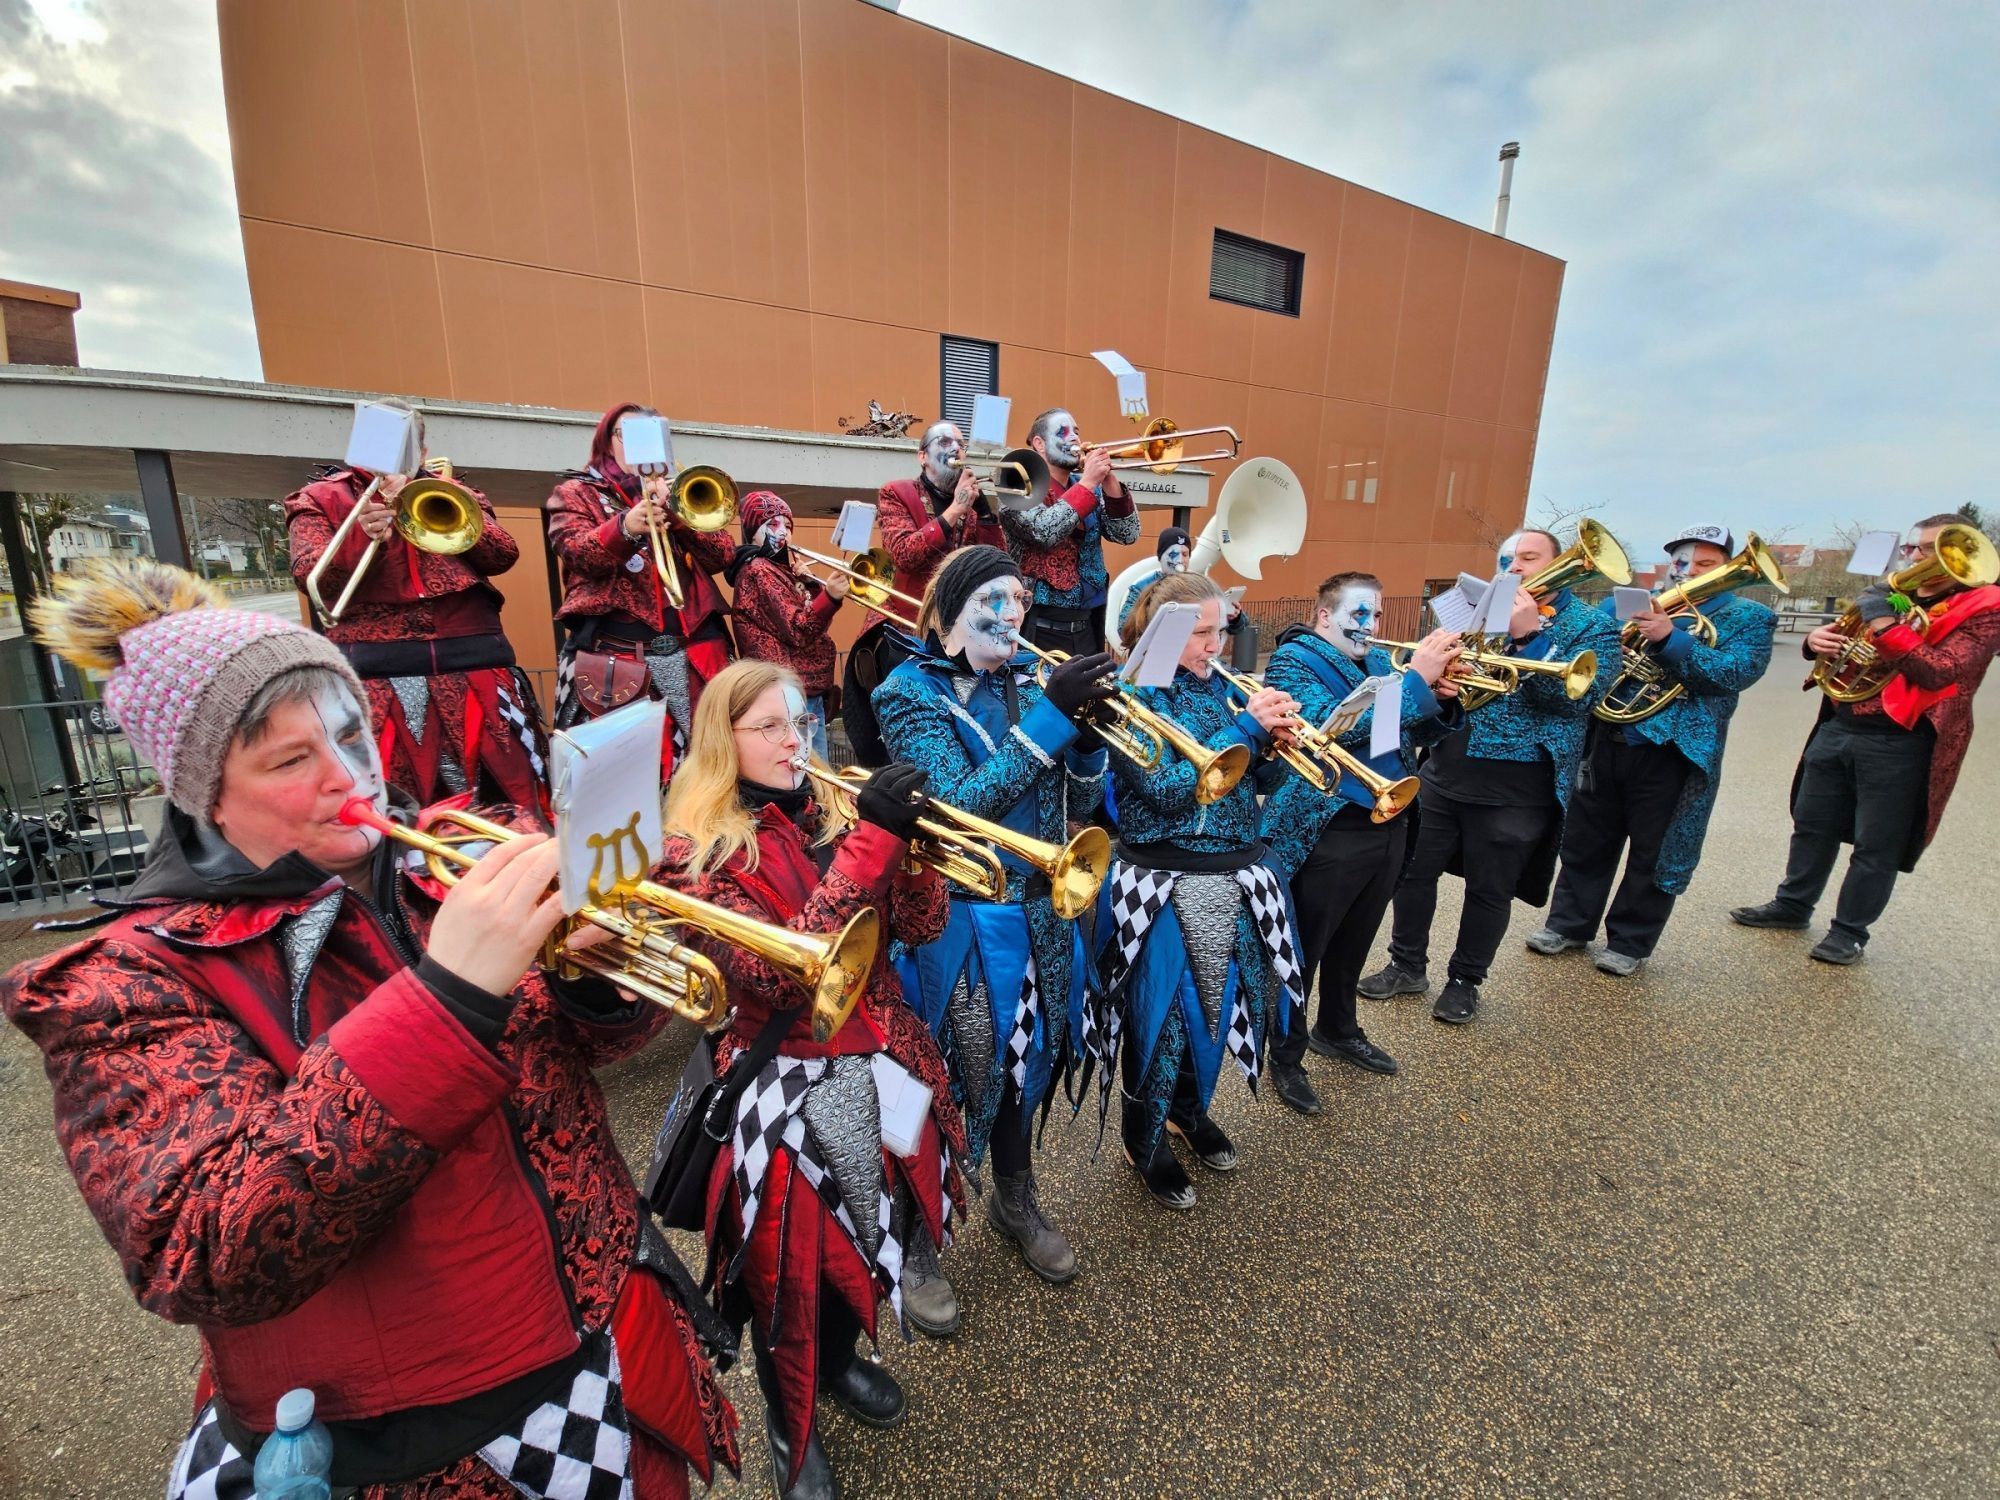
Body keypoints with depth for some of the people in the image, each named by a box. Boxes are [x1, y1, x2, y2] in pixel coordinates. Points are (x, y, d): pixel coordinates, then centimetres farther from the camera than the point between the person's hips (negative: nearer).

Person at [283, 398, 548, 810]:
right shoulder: (322, 498, 18)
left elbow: (503, 554, 4)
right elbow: (308, 574, 2)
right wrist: (363, 541, -16)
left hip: (474, 670, 1)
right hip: (374, 676, -1)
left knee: (510, 799, -1)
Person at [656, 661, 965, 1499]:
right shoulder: (700, 853, -14)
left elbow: (920, 927, -2)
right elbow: (780, 975, -27)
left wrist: (907, 835, -19)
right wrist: (870, 843, -31)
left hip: (885, 1060, 6)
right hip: (786, 1082, -5)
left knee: (884, 1220, 20)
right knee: (791, 1261, 12)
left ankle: (840, 1359, 53)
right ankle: (789, 1427, 44)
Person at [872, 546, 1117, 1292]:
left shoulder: (1028, 682, 4)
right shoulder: (911, 692, -10)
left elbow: (1078, 806, 3)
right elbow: (961, 804, -23)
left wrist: (1087, 731, -16)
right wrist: (1051, 716, -26)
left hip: (1038, 912, 6)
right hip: (957, 921, -5)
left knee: (1025, 1059, 20)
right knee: (949, 1080, 7)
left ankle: (1015, 1200, 46)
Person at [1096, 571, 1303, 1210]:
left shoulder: (1219, 688, 8)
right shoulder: (1133, 696, -11)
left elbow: (1248, 781, 9)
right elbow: (1167, 789, -22)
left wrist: (1275, 739, -10)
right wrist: (1247, 729, -20)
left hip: (1237, 876, 7)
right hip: (1164, 886, -6)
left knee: (1223, 998, 19)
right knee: (1163, 1011, 7)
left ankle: (1191, 1108, 45)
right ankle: (1145, 1134, 32)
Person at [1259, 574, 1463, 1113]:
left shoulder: (1379, 661, 13)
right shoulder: (1294, 659, -9)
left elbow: (1422, 733, 14)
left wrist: (1442, 698, -7)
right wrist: (1415, 678, -25)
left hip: (1389, 827, 8)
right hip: (1328, 833, -7)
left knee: (1352, 945, 22)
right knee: (1303, 953, 4)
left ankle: (1338, 1031, 43)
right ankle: (1286, 1057, 22)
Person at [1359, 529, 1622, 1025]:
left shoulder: (1594, 626, 0)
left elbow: (1580, 696, -16)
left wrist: (1530, 636, -23)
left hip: (1515, 790, -4)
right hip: (1443, 774, 4)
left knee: (1489, 891, 9)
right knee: (1413, 871, 10)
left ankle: (1464, 981, 28)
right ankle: (1408, 966, 28)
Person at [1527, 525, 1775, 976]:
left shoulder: (1748, 617, 2)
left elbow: (1736, 672, -15)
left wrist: (1670, 639, -26)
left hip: (1674, 753, -3)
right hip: (1606, 743, 4)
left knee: (1654, 854, 7)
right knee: (1586, 842, 12)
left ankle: (1629, 942, 21)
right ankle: (1570, 922, 26)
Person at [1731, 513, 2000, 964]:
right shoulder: (1891, 595, 13)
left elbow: (1940, 672, -19)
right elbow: (1846, 638, 18)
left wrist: (1884, 623, -23)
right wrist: (1819, 639, -5)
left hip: (1899, 744, -6)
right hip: (1836, 728, 6)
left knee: (1876, 847, 4)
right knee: (1812, 825, 15)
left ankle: (1850, 931, 16)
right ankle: (1793, 905, 29)